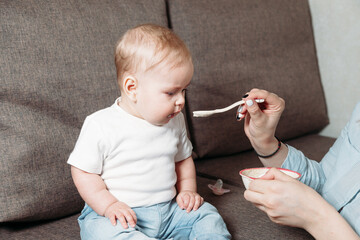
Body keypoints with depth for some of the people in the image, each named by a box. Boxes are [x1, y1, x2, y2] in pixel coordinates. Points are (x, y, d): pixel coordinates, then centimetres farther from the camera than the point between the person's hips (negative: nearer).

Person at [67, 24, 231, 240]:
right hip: (121, 214, -5)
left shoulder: (174, 121, 5)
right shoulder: (100, 126, -14)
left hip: (168, 210, 6)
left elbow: (183, 159, 21)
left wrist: (188, 190, 8)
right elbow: (83, 172, -10)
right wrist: (108, 205, -19)